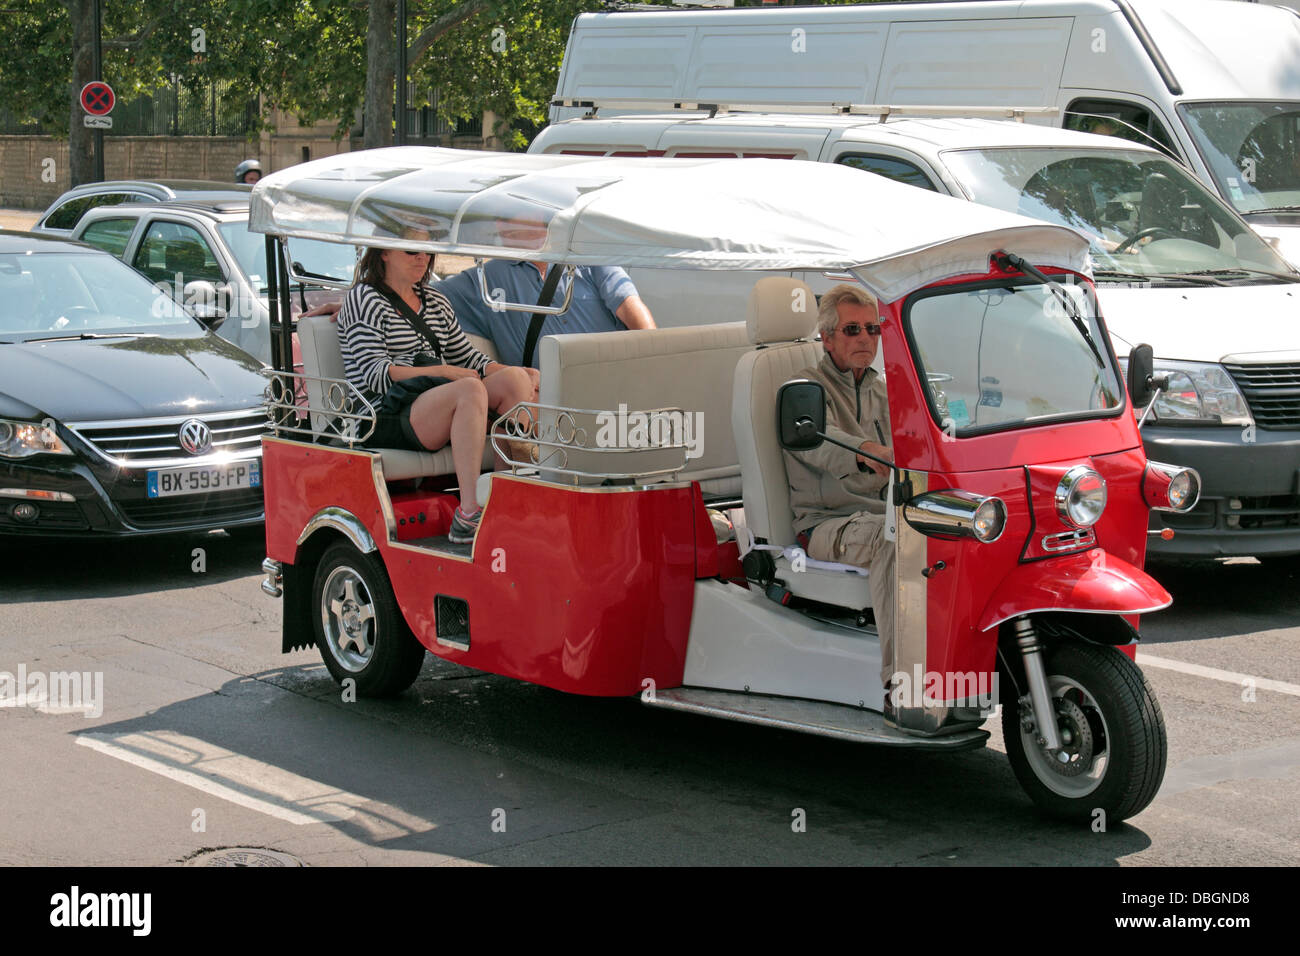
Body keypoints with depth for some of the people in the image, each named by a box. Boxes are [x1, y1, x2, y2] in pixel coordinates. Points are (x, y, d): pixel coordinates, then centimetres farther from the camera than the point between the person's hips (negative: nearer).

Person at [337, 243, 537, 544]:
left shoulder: (434, 300, 23)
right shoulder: (363, 299, 1)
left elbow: (468, 358, 24)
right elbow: (375, 374, -11)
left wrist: (515, 374, 5)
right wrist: (442, 372, -19)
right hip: (385, 417, -7)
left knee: (513, 378, -17)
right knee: (470, 389, -34)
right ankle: (468, 516, -43)